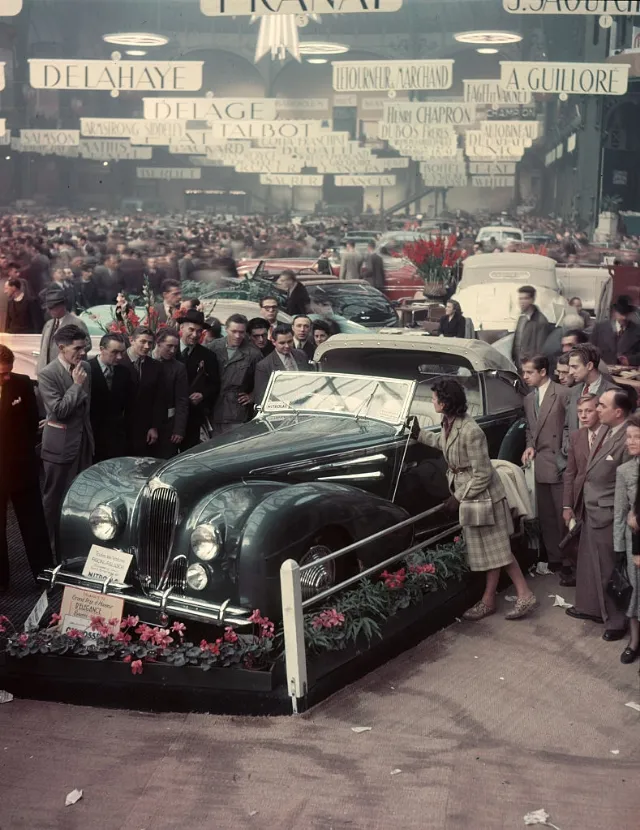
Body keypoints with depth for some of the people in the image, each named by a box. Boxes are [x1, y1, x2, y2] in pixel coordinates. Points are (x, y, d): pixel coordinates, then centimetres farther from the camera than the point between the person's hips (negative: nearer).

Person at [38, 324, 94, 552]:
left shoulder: (86, 368, 5)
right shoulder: (47, 374, -15)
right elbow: (59, 410, -21)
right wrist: (76, 384, -20)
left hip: (83, 439, 6)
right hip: (60, 444, -6)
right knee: (55, 496, 6)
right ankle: (53, 542, 19)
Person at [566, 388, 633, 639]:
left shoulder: (627, 439, -24)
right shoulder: (605, 431, 4)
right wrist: (582, 505, 10)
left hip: (607, 515, -9)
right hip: (591, 512, 9)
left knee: (608, 570, 6)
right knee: (589, 564, 22)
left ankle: (616, 621, 23)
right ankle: (590, 606, 40)